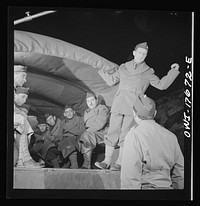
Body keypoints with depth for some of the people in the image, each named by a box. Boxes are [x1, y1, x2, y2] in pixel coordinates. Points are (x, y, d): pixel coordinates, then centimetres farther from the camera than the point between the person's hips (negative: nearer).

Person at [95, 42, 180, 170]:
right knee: (113, 133, -1)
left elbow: (161, 85, 11)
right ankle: (107, 161, 4)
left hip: (133, 107, -2)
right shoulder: (123, 68, 16)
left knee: (126, 135, -6)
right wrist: (102, 72, 30)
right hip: (119, 105, 2)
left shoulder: (148, 72, 11)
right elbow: (111, 81, 26)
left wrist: (173, 72, 6)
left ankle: (120, 163, 1)